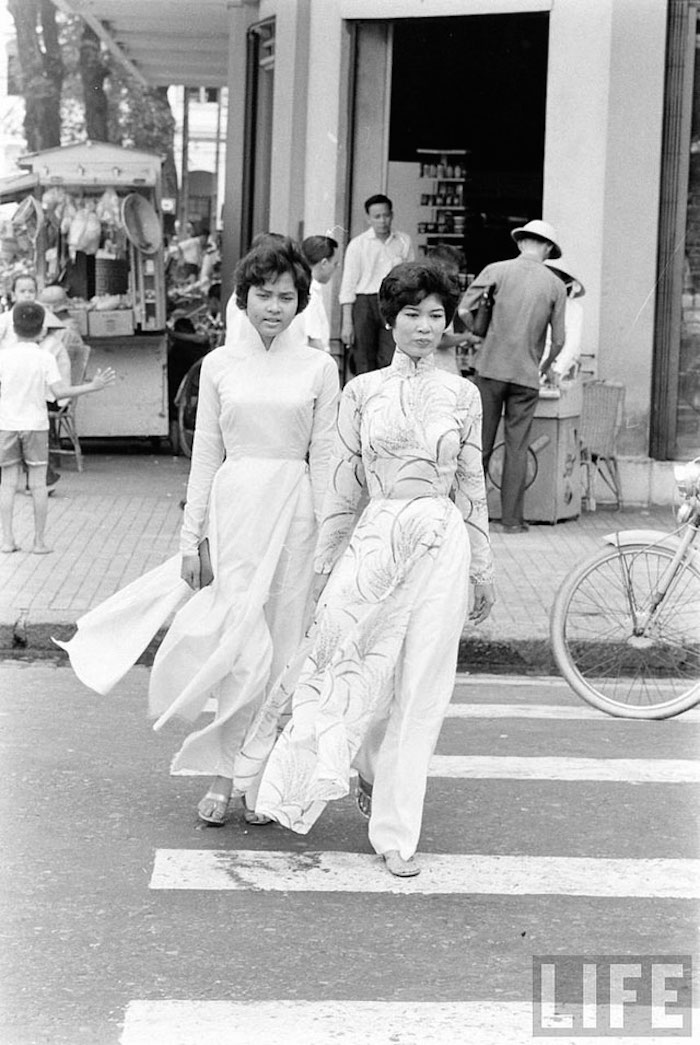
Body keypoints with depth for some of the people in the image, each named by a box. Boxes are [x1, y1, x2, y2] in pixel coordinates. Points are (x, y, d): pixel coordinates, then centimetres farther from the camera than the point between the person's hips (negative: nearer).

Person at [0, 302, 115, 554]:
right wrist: (93, 386, -5)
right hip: (35, 424, -1)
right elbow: (59, 391, -12)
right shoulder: (45, 358, -5)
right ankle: (39, 541, 3)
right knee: (38, 484, 4)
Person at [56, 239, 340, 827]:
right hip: (233, 506, 0)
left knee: (280, 645, 3)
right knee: (240, 643, -6)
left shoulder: (318, 368, 3)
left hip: (293, 510, 0)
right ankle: (224, 775, 3)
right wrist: (193, 538, 5)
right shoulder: (219, 365, 6)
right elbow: (205, 454, 8)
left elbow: (324, 459, 3)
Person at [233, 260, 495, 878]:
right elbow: (344, 485, 8)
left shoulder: (463, 396, 6)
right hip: (376, 542, 0)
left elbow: (472, 487, 10)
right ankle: (372, 769, 31)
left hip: (443, 545, 1)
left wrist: (483, 571, 11)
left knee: (421, 688, 1)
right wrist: (325, 563, 9)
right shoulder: (362, 392, 4)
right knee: (363, 677, -2)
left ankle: (397, 832, 12)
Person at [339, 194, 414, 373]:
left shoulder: (404, 242, 7)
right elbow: (348, 285, 2)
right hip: (364, 303, -1)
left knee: (390, 363, -10)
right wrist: (347, 323, -5)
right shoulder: (357, 244, 2)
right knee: (364, 364, 1)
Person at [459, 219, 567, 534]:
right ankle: (512, 519, 7)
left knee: (480, 442, 6)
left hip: (492, 367, 0)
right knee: (517, 446, 6)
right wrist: (546, 366, 22)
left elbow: (462, 311, -3)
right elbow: (558, 339, 3)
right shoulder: (555, 285, 3)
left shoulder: (497, 270, 0)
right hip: (527, 374, 0)